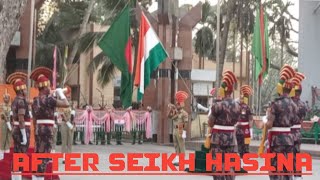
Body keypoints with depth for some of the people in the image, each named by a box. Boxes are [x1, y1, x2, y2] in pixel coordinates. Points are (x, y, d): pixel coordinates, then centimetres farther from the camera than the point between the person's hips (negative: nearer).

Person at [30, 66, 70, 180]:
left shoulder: (35, 100, 12)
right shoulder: (48, 99, -14)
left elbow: (34, 118, 16)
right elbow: (66, 104, -16)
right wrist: (60, 93, -2)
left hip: (38, 129, 9)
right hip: (47, 130, -9)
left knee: (38, 154, 13)